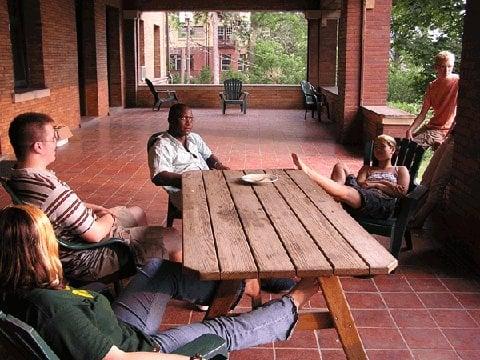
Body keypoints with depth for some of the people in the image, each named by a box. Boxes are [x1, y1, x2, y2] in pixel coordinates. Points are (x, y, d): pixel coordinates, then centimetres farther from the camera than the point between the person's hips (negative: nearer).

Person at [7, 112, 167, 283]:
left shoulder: (17, 176, -3)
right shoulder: (52, 190, -35)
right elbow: (95, 234, -26)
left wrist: (96, 208, 5)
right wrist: (110, 217, -6)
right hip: (88, 260, -10)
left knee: (137, 212, 28)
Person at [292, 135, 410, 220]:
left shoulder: (400, 170, 26)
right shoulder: (367, 169, 36)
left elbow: (401, 192, 6)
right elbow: (359, 184, 14)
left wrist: (375, 185, 2)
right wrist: (385, 183, 1)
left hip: (381, 202, -5)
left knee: (345, 192, -35)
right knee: (340, 166, -11)